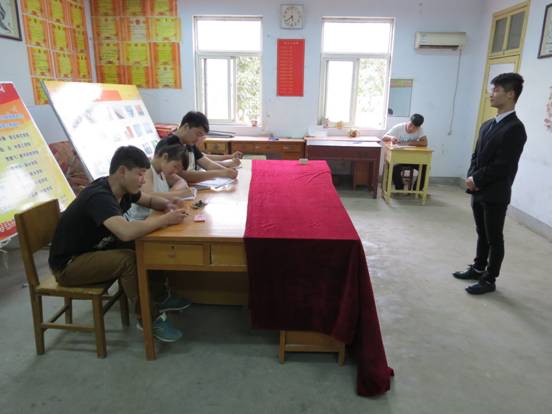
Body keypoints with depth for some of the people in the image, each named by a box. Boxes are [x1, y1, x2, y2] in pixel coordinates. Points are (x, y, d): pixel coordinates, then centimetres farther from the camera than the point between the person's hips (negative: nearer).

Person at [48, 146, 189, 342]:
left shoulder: (121, 188, -3)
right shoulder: (99, 197, -30)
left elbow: (150, 200, 14)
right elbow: (127, 232, -47)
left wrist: (168, 206, -9)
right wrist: (165, 220, -32)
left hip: (93, 250, 9)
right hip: (68, 264, -9)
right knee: (128, 259, -28)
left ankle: (159, 298, 10)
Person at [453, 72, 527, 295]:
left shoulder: (515, 128, -15)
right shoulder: (487, 125, 11)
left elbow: (503, 166, -20)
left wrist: (477, 180, -12)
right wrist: (471, 177, -3)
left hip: (496, 194, -8)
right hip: (479, 191, 8)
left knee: (494, 238, 5)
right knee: (482, 234, 20)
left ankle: (489, 280, 17)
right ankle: (478, 268, 35)